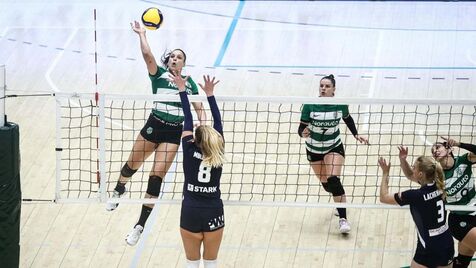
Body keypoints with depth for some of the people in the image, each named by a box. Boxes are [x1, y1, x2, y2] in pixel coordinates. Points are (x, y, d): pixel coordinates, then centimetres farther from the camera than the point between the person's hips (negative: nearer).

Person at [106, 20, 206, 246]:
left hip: (174, 133, 0)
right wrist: (142, 34, -14)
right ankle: (119, 190, 52)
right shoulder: (158, 75, 2)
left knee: (156, 176, -6)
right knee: (132, 164, 14)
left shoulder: (189, 83, 7)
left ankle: (140, 225, 2)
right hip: (154, 126, 0)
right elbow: (147, 54, -14)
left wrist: (203, 126, -9)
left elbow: (199, 109, 7)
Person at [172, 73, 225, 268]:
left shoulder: (190, 151, -8)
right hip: (214, 214, 1)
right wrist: (210, 94, 7)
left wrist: (182, 90, 5)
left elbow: (188, 120, -1)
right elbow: (218, 122, 2)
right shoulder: (218, 154, -4)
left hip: (191, 214, -1)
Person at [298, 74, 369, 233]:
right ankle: (340, 201, 45)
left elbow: (348, 119, 6)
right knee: (326, 184, 11)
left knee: (333, 180, -22)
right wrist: (303, 133, -43)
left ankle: (343, 219, -18)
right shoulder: (310, 105, -22)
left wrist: (356, 135, -3)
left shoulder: (341, 105, -16)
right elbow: (301, 128, -20)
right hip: (314, 149, 1)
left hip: (334, 148, -1)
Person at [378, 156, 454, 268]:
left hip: (429, 249, -7)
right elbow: (411, 176, 17)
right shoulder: (437, 186, -2)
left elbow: (384, 197, -7)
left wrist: (385, 173, 1)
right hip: (447, 245, 7)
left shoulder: (415, 195, -20)